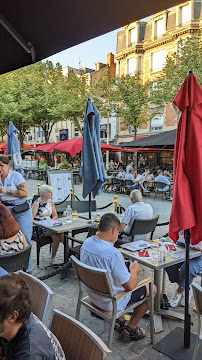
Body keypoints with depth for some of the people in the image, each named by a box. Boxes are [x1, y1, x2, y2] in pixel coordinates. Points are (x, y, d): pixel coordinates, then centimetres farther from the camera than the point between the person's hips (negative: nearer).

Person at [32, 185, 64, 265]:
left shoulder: (51, 202, 8)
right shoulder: (37, 203, -11)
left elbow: (55, 216, 12)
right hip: (39, 229, -6)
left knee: (56, 237, -26)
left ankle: (53, 258, -14)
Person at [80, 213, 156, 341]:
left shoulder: (86, 243, -9)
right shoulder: (113, 254, -34)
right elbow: (130, 286, -25)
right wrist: (134, 270, -6)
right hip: (111, 302, -7)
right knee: (152, 289, 10)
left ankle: (120, 321, 34)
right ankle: (131, 328, 22)